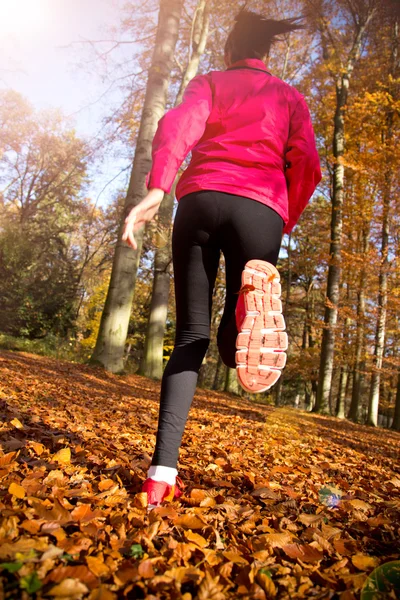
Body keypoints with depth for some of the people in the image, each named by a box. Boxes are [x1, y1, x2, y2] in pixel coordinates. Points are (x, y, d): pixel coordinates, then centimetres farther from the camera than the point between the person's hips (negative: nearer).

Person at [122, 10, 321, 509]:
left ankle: (163, 471, -11)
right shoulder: (290, 97, 26)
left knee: (190, 337, 0)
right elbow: (305, 166, 10)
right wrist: (284, 224, 18)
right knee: (235, 348, 5)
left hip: (200, 201, 0)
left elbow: (178, 127, 0)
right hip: (260, 210, 0)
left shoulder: (209, 83, 22)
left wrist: (155, 191, -15)